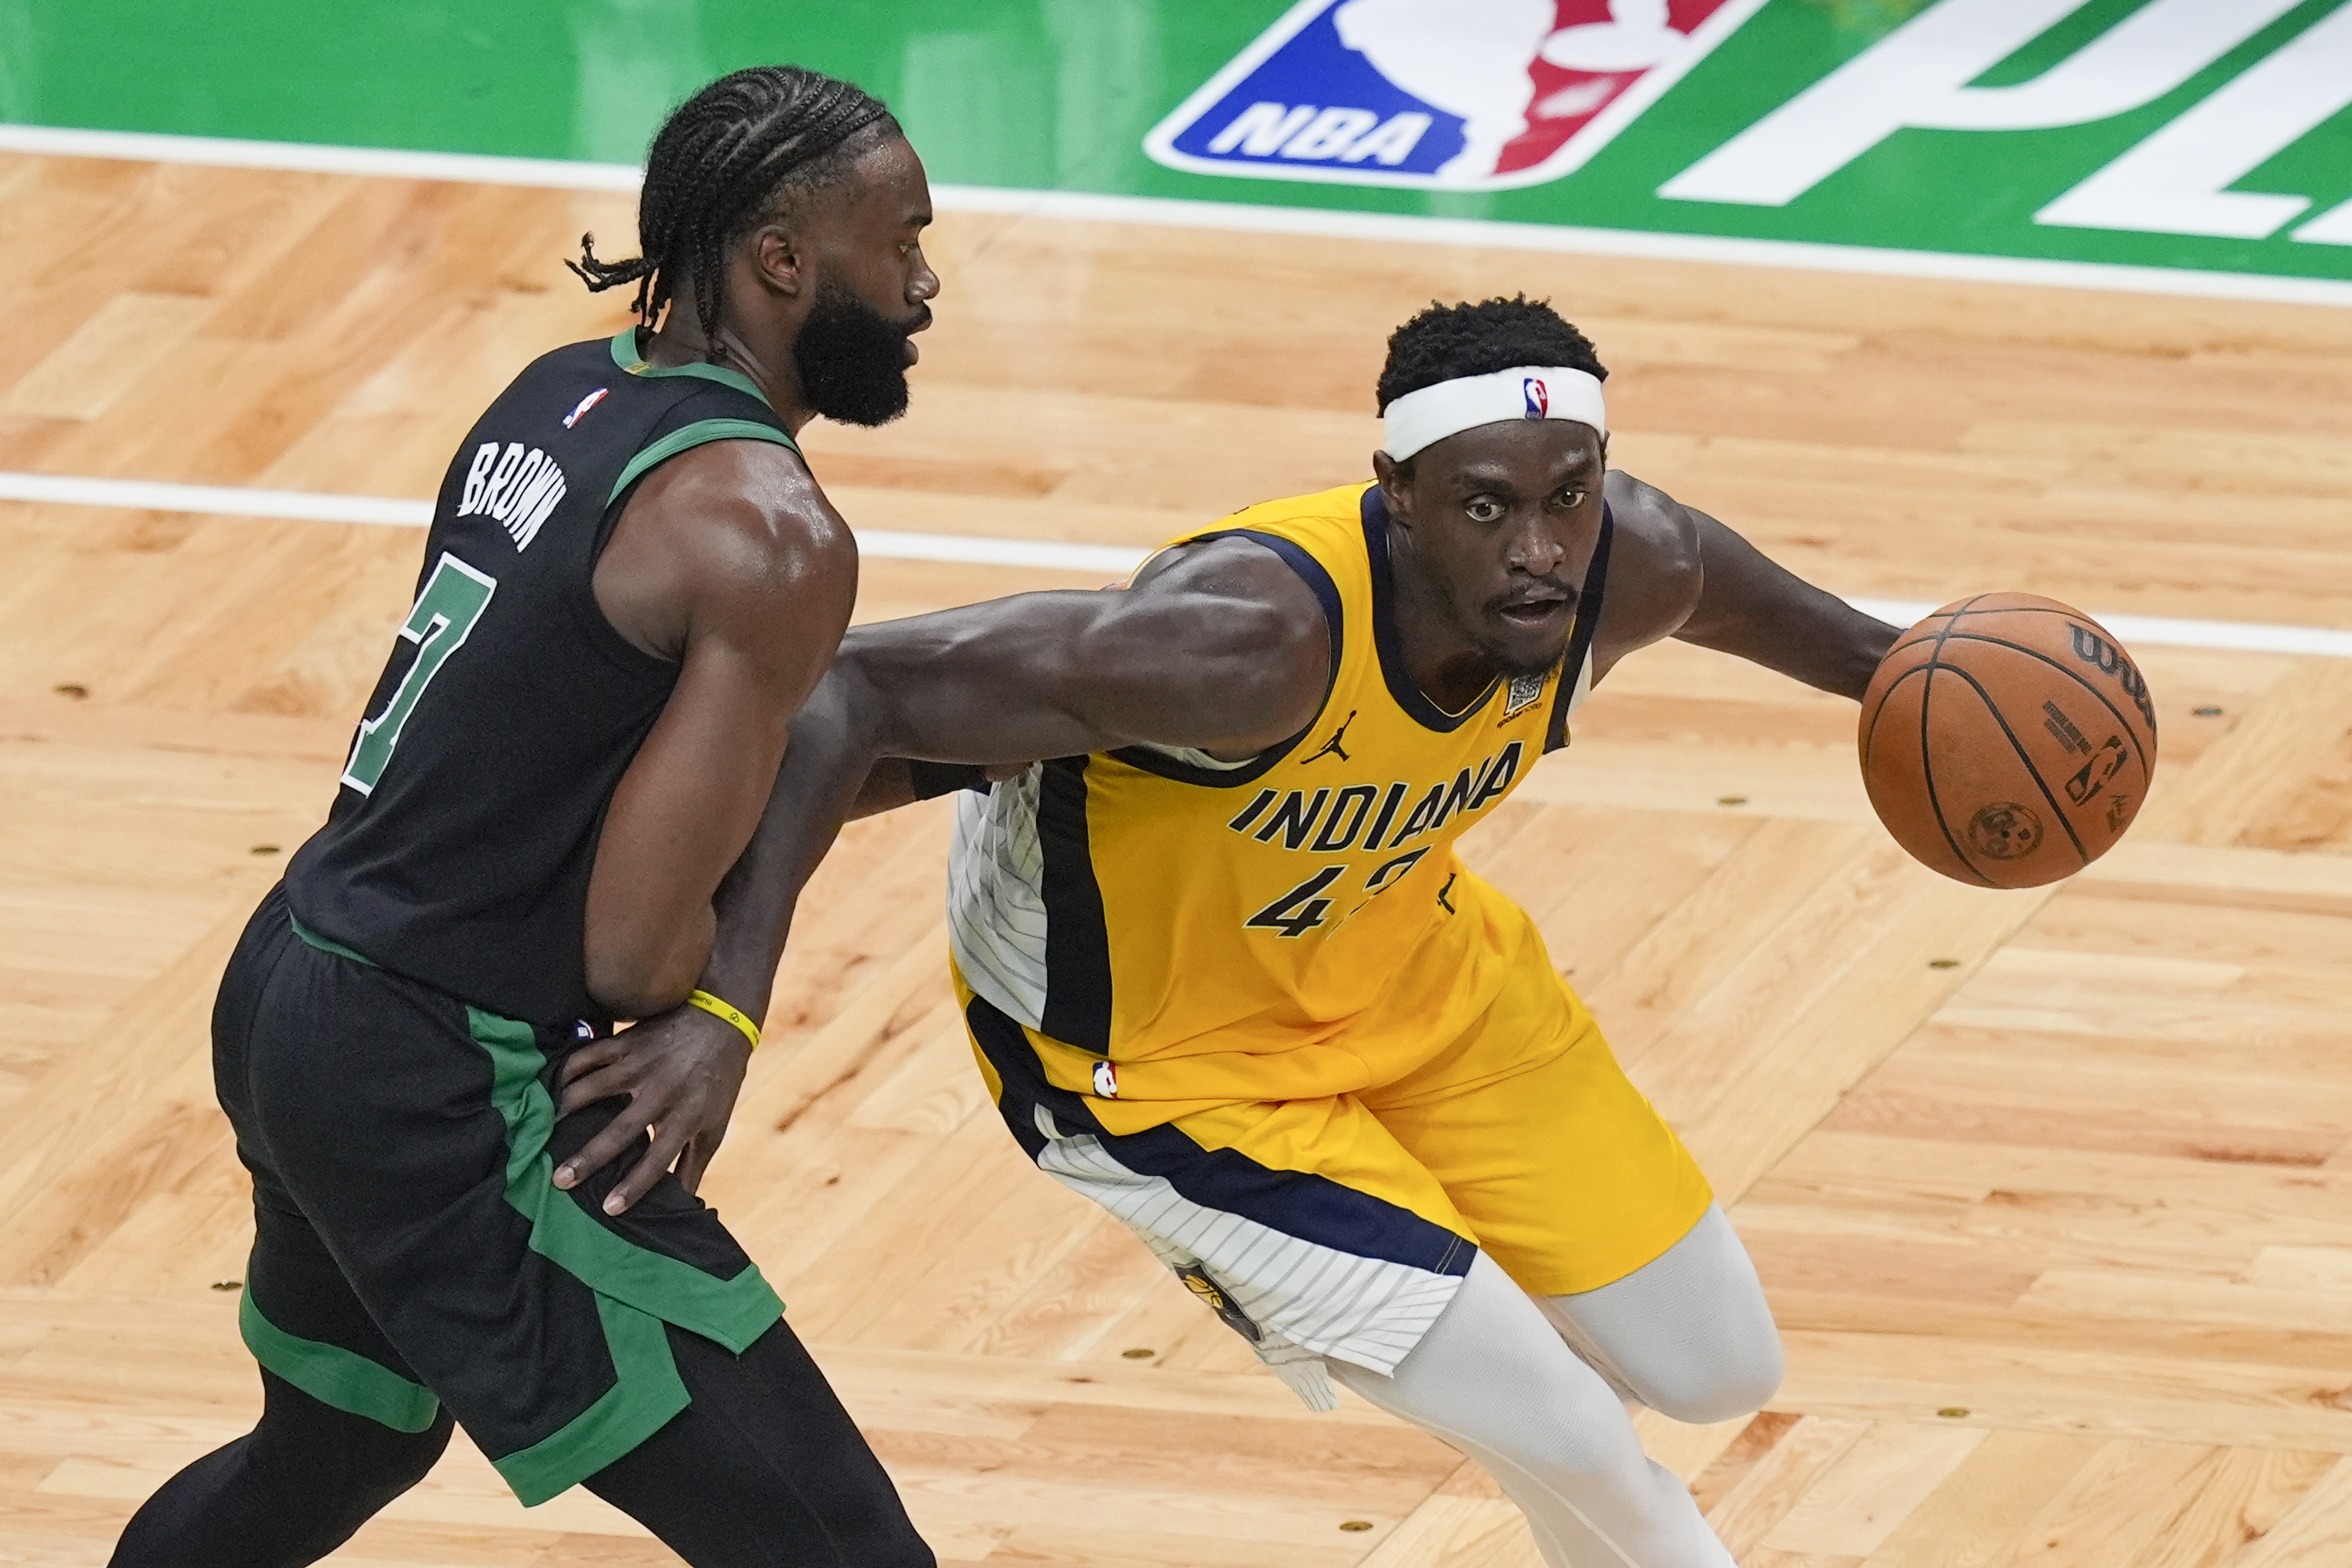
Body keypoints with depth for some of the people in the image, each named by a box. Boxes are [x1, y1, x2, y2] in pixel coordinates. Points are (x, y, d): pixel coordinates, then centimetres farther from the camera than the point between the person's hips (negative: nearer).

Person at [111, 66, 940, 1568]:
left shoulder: (562, 393, 7)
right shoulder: (771, 538, -19)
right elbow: (637, 944, -21)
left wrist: (723, 1013, -8)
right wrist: (709, 1009, 1)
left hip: (285, 994, 10)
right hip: (449, 1103, -10)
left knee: (338, 1447, 36)